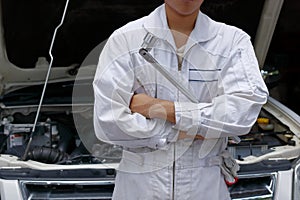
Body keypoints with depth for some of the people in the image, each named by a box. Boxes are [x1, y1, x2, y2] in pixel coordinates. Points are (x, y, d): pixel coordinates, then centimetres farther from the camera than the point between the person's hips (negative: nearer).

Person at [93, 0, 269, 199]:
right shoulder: (124, 40, -7)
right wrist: (184, 131, -13)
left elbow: (244, 111, -18)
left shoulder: (235, 41, -3)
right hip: (139, 183, 0)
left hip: (206, 184, 1)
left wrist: (159, 107, -18)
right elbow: (108, 122, -14)